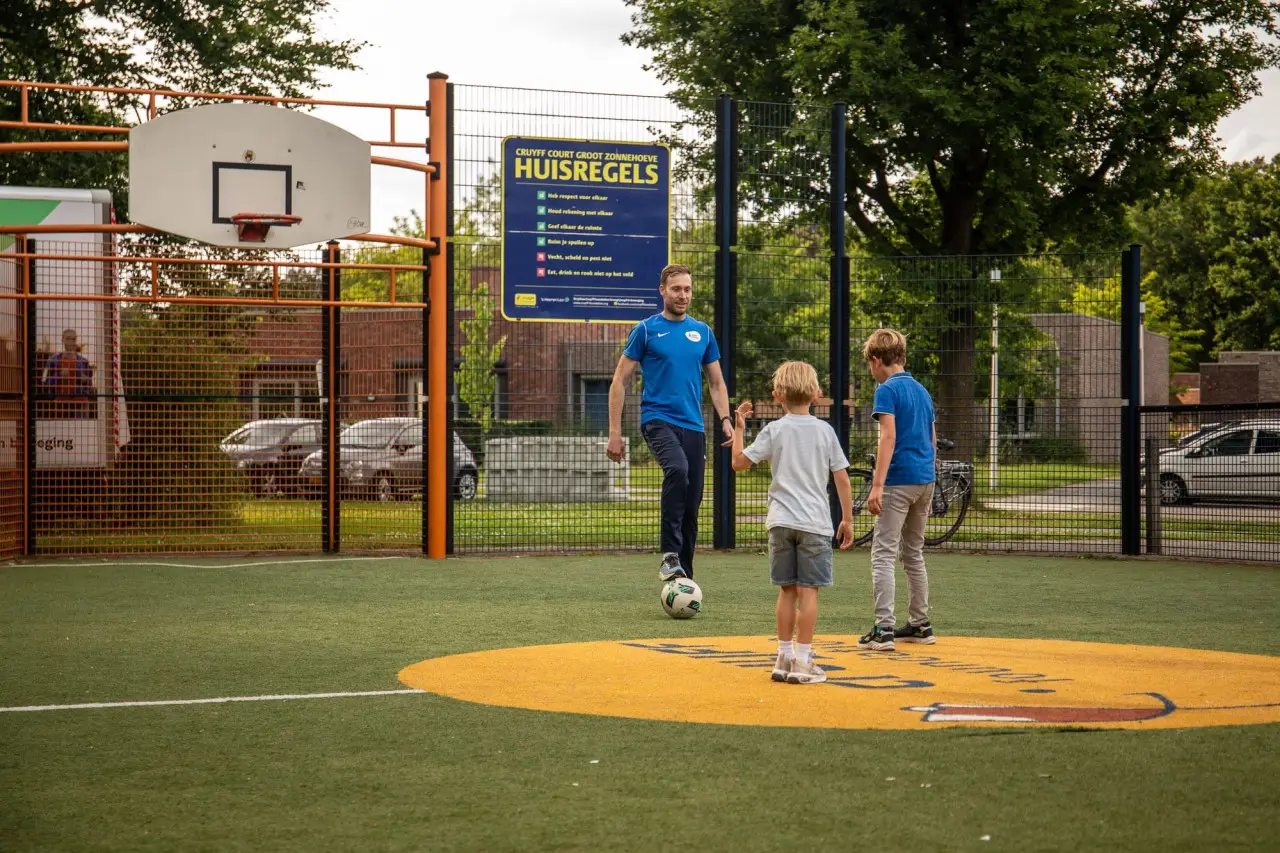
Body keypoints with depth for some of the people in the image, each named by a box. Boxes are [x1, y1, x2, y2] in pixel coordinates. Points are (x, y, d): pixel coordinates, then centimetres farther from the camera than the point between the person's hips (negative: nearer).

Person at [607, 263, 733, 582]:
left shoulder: (702, 332, 13)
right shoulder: (646, 329, 1)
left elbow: (716, 383, 19)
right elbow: (620, 381, 2)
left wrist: (725, 419, 2)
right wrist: (615, 431, -4)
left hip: (693, 425, 5)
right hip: (657, 419, -4)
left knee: (691, 507, 4)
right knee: (677, 469, -34)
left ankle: (683, 577, 16)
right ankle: (670, 555, -30)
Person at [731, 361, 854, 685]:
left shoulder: (774, 430, 1)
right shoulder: (825, 431, 2)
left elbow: (739, 462, 2)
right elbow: (842, 478, 2)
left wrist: (739, 427, 15)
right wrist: (847, 519, 8)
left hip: (781, 522, 1)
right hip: (815, 524, -1)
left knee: (787, 590, 10)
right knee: (808, 591, -1)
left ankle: (784, 658, 14)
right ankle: (802, 662, -2)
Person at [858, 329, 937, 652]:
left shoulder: (887, 390, -8)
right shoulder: (922, 391, 16)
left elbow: (889, 436, -18)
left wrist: (877, 486, -22)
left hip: (899, 481, -8)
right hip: (925, 480, 8)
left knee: (883, 555, -7)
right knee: (914, 553, 18)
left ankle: (884, 629, -14)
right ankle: (920, 625, 23)